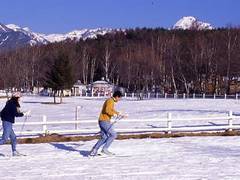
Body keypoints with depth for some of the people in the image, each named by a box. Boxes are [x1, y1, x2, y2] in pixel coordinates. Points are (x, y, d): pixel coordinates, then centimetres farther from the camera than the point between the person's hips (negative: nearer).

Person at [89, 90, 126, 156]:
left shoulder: (111, 101, 20)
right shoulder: (110, 101, -11)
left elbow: (112, 110, 34)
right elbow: (107, 110, -26)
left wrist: (120, 115, 32)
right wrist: (114, 114, -23)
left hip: (102, 121, 10)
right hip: (104, 121, -10)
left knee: (104, 137, 9)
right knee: (113, 134, -7)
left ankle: (93, 151, 8)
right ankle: (105, 149, -8)